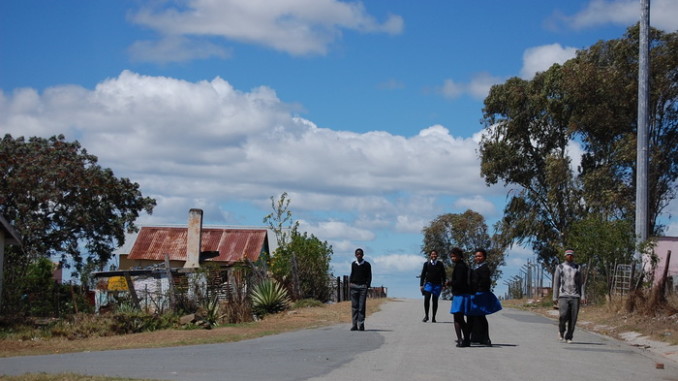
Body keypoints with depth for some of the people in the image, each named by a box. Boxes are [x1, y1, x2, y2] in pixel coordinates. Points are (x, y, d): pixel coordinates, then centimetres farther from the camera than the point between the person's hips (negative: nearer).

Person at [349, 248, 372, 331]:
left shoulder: (367, 264, 6)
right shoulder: (353, 264, 13)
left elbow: (369, 276, 7)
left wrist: (367, 285, -5)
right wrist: (349, 283, 5)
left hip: (363, 286, -2)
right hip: (354, 286, 2)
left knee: (362, 306, -6)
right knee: (354, 306, -1)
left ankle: (361, 324, -7)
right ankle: (355, 324, -1)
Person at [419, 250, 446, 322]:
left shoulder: (440, 264, 5)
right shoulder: (426, 264, 5)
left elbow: (443, 275, 10)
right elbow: (423, 274, 7)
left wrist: (443, 285, 5)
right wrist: (421, 285, 2)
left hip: (437, 284, 1)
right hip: (428, 283, -1)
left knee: (435, 300, 2)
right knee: (426, 299, -16)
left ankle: (433, 317, 9)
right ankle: (426, 315, -5)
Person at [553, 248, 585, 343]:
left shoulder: (578, 267, 11)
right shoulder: (560, 267, 7)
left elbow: (580, 283, 11)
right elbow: (556, 283, 6)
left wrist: (582, 296, -1)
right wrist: (555, 298, 1)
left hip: (575, 296, 2)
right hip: (563, 296, -2)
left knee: (573, 318, -4)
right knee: (563, 315, -18)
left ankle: (568, 337, 7)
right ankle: (561, 330, 10)